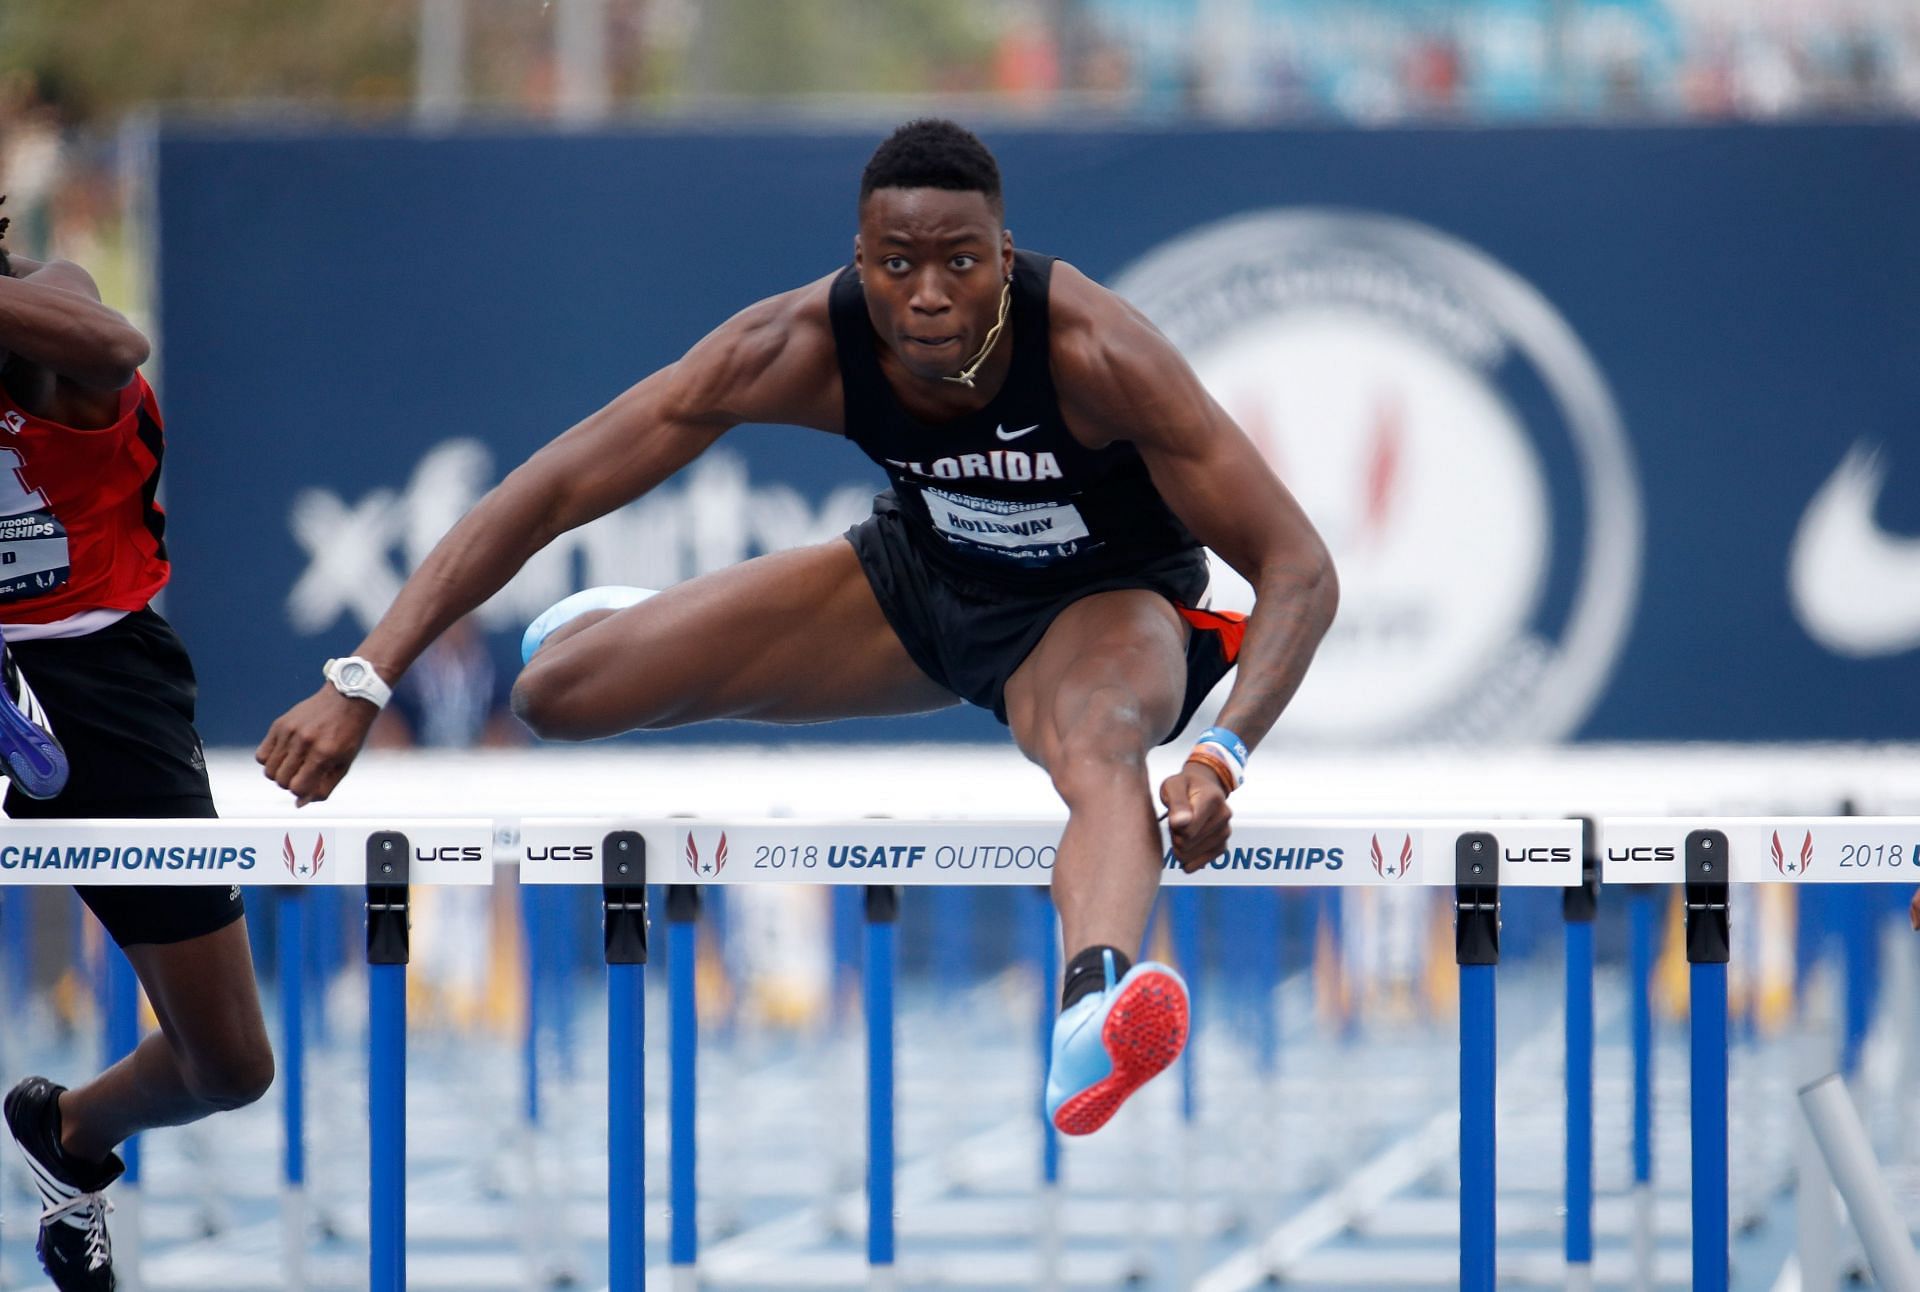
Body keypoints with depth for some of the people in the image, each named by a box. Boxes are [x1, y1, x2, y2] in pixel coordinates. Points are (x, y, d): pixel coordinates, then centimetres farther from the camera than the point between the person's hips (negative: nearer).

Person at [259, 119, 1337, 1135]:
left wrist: (1223, 758, -49)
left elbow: (1299, 570, -32)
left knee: (1104, 749, -42)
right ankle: (623, 629, 36)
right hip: (920, 570, 4)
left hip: (1104, 598, -4)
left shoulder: (1094, 350, -35)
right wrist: (363, 681, -31)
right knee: (560, 692, -4)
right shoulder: (804, 345, -27)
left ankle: (1092, 1011, -73)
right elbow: (548, 492, -23)